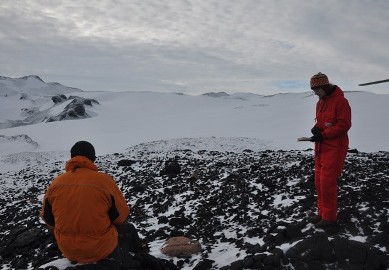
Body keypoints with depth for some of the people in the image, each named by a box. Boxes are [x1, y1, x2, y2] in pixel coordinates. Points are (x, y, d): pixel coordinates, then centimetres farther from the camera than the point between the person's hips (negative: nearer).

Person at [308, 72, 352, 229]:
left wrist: (323, 135, -21)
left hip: (335, 148, -8)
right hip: (321, 147, 9)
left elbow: (344, 125, -17)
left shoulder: (340, 101, -12)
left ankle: (329, 218, 6)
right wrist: (316, 128, -1)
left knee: (327, 182, -7)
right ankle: (322, 212, 24)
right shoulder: (320, 103, 14)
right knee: (319, 182, 11)